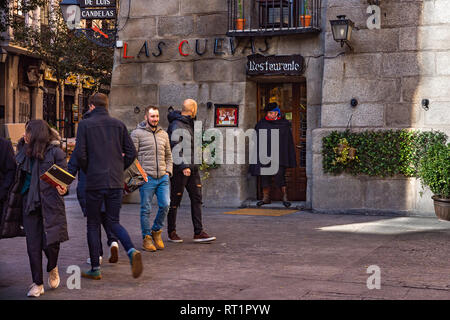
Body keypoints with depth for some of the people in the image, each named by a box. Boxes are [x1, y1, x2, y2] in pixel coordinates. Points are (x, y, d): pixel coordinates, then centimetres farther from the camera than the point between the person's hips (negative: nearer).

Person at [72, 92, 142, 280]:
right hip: (116, 182, 3)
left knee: (93, 225, 8)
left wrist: (88, 171, 7)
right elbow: (131, 153, 4)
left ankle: (95, 269, 11)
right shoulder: (118, 124, 7)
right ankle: (132, 251, -15)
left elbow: (80, 154, -10)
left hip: (94, 182, -3)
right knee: (114, 222, 11)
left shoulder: (85, 124, -3)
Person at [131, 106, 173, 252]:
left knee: (165, 205, -3)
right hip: (147, 178, -4)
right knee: (146, 209, 1)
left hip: (163, 178, 4)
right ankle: (146, 238, 13)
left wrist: (168, 171, 9)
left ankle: (156, 230, 19)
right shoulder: (137, 133, -2)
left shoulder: (163, 134, 15)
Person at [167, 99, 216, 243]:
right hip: (180, 169, -9)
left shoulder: (189, 123, 16)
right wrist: (184, 166, -28)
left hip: (192, 168, 9)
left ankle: (198, 232, 2)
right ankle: (172, 232, 14)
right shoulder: (177, 125, -14)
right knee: (175, 201, 2)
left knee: (197, 199, 2)